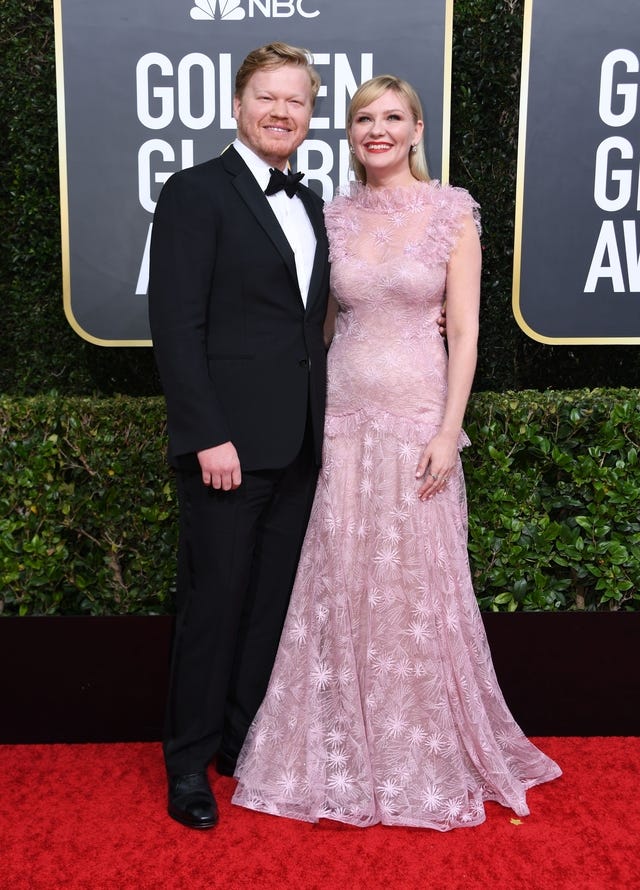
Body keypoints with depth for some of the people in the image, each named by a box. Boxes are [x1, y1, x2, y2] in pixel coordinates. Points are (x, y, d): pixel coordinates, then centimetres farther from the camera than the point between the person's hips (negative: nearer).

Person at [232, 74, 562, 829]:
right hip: (343, 415, 3)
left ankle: (427, 755, 26)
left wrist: (448, 431, -12)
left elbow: (465, 330, -5)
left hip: (418, 415, -3)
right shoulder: (333, 216, 8)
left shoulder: (452, 211, -1)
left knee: (418, 581, 4)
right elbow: (322, 321, 11)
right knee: (340, 581, 6)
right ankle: (344, 750, 25)